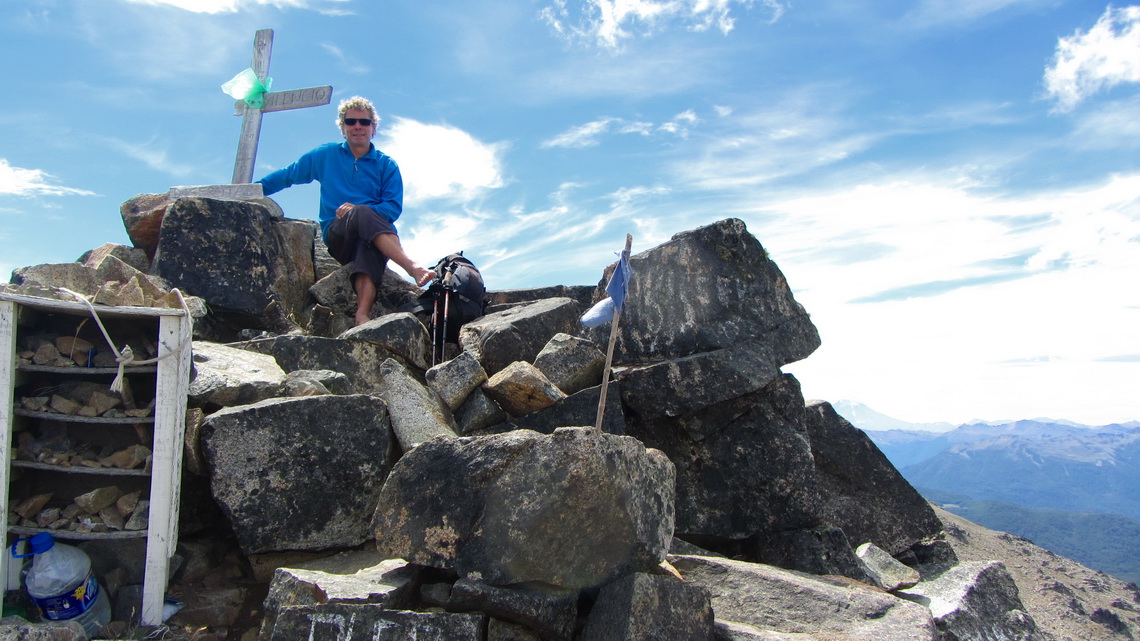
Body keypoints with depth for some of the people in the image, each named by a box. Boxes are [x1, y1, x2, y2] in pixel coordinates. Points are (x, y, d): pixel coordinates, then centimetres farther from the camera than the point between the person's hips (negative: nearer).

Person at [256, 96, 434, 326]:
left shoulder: (387, 165, 13)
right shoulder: (325, 155, 17)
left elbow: (393, 208, 2)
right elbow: (287, 175, 24)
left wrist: (357, 210, -13)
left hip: (372, 234, 0)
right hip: (336, 236, 0)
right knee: (365, 214, -35)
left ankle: (362, 313, -59)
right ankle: (413, 267, -53)